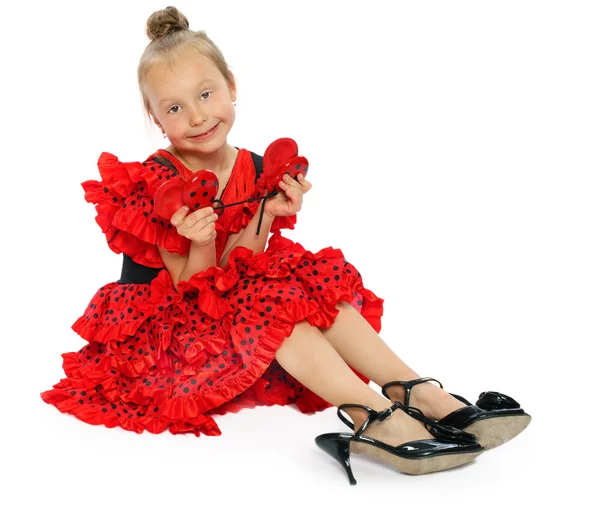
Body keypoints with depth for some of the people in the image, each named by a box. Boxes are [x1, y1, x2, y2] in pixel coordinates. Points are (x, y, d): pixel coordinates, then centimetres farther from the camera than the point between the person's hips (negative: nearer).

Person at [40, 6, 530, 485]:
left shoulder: (256, 171, -2)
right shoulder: (153, 186, -16)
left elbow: (241, 266, -5)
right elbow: (190, 288, -14)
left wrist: (265, 215, -22)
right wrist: (200, 244, -35)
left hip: (227, 306, 6)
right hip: (164, 330, -5)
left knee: (316, 283, -17)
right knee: (270, 299, -30)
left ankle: (420, 392, -27)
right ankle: (374, 416, -44)